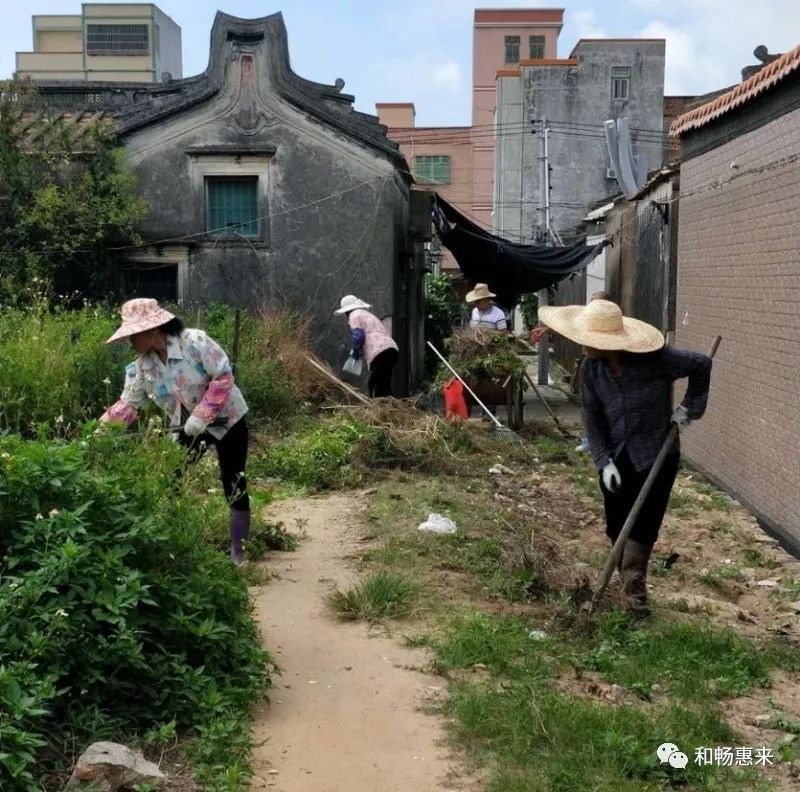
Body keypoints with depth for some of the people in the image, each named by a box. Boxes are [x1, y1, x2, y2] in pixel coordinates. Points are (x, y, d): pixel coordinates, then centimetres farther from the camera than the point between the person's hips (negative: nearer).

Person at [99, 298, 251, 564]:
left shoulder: (195, 342, -26)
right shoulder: (142, 365, -8)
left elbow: (224, 377, -25)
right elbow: (128, 403, -5)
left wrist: (199, 419, -27)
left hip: (225, 420, -5)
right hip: (187, 427, 5)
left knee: (234, 486, 0)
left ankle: (238, 552, 12)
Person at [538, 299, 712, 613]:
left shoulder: (655, 359, -23)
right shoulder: (590, 368, -11)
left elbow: (701, 364, -9)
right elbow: (592, 418, -4)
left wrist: (689, 407, -10)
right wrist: (604, 461, -11)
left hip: (655, 454, -4)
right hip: (615, 456, 4)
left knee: (642, 524, -3)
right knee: (617, 525, 10)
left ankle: (635, 586, 9)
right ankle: (628, 584, 29)